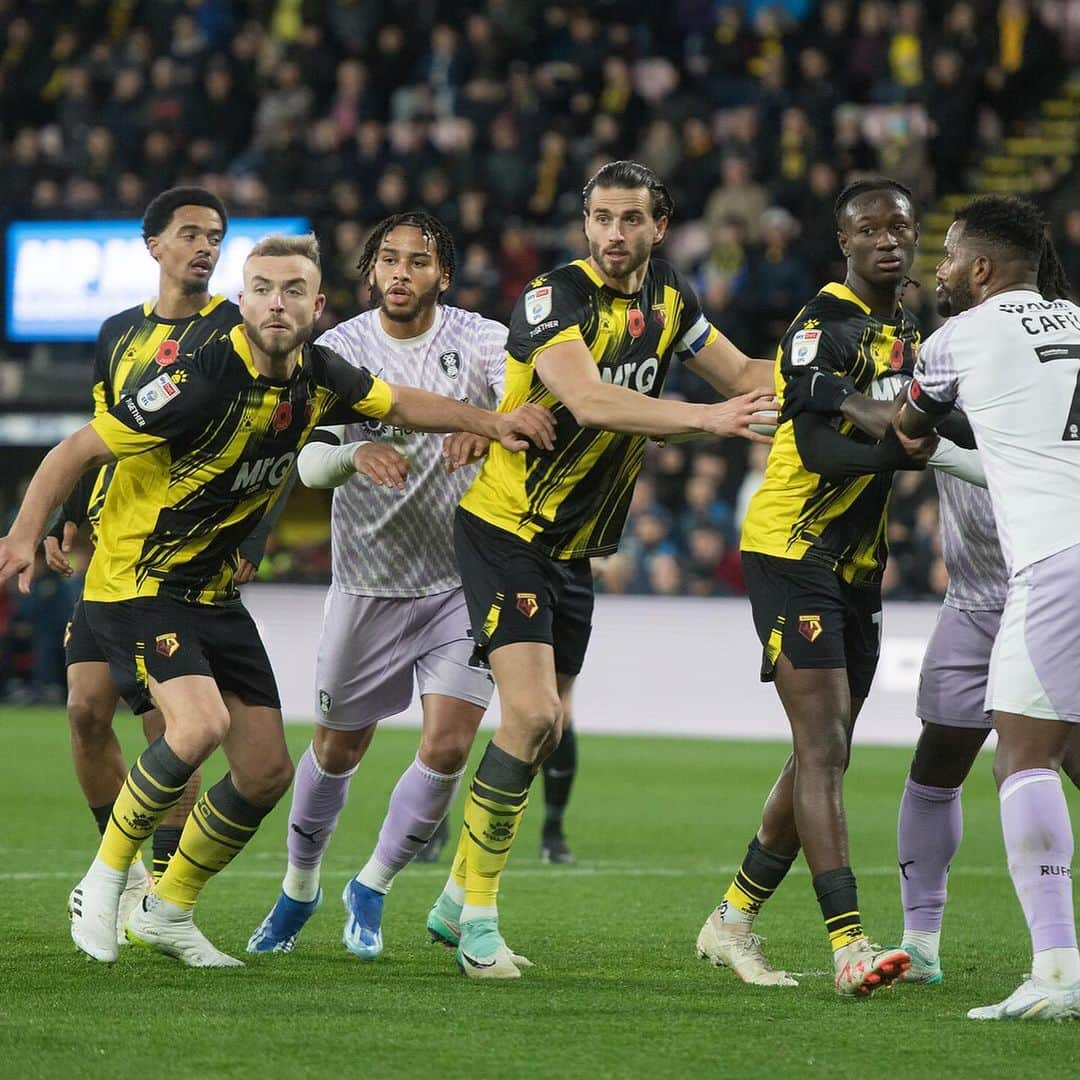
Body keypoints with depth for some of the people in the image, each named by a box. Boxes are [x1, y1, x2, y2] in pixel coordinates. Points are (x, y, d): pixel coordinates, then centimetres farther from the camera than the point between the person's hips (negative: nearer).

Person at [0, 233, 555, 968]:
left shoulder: (320, 376, -3)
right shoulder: (204, 380, -24)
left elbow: (399, 404, 18)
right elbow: (81, 448, -19)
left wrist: (489, 422, 5)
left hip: (216, 591, 7)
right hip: (137, 583, -7)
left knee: (268, 771, 5)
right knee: (201, 721, -30)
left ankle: (167, 910, 25)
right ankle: (104, 880, -10)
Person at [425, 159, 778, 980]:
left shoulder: (668, 298, 4)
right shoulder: (553, 300, -19)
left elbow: (742, 374, 15)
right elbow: (590, 400, -34)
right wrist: (704, 418, -40)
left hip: (575, 545, 8)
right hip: (506, 527, -8)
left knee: (545, 728, 12)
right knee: (530, 714, -19)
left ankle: (457, 901, 27)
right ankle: (478, 910, -8)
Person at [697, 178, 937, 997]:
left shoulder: (908, 331, 13)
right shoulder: (823, 327, -15)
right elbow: (817, 448, -25)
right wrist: (895, 451, -41)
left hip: (857, 565, 9)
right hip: (791, 552, -9)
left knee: (823, 758, 12)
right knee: (824, 748, -16)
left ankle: (734, 921, 25)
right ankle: (849, 944, -23)